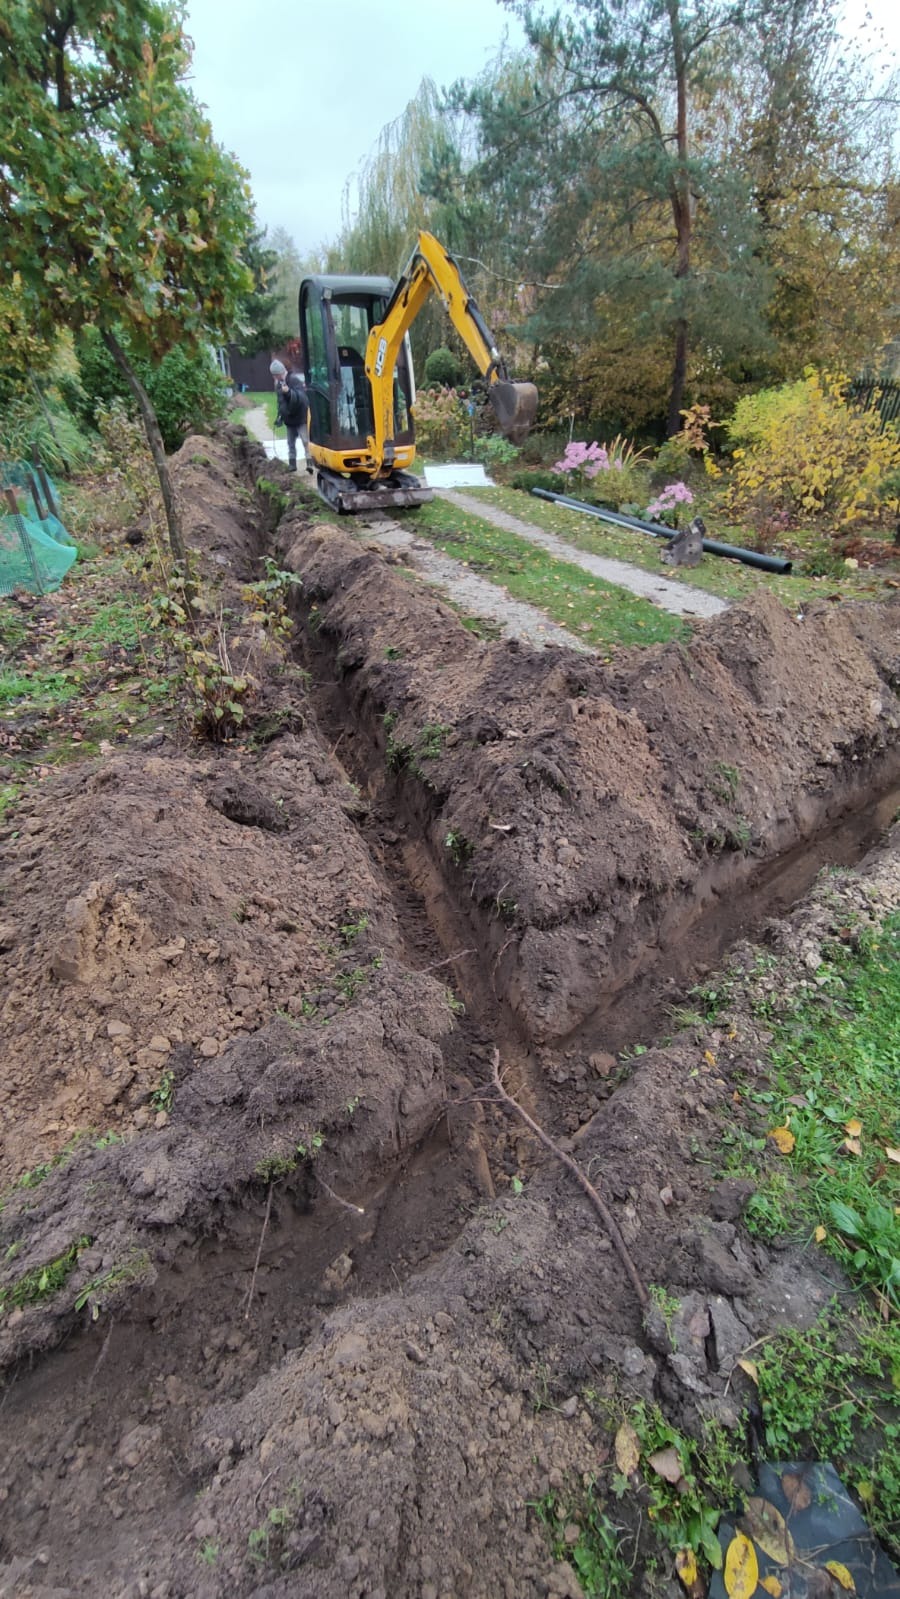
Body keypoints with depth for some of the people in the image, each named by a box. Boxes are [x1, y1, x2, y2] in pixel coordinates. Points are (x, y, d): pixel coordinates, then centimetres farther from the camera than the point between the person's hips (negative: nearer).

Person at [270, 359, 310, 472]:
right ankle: (292, 464, 21)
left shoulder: (294, 380, -15)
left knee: (306, 441, -13)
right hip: (289, 418, 8)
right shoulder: (279, 383, 10)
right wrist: (279, 416, 18)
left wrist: (289, 392, -45)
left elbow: (301, 396, -30)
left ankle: (310, 463, -14)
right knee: (291, 442, 13)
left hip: (300, 417, -8)